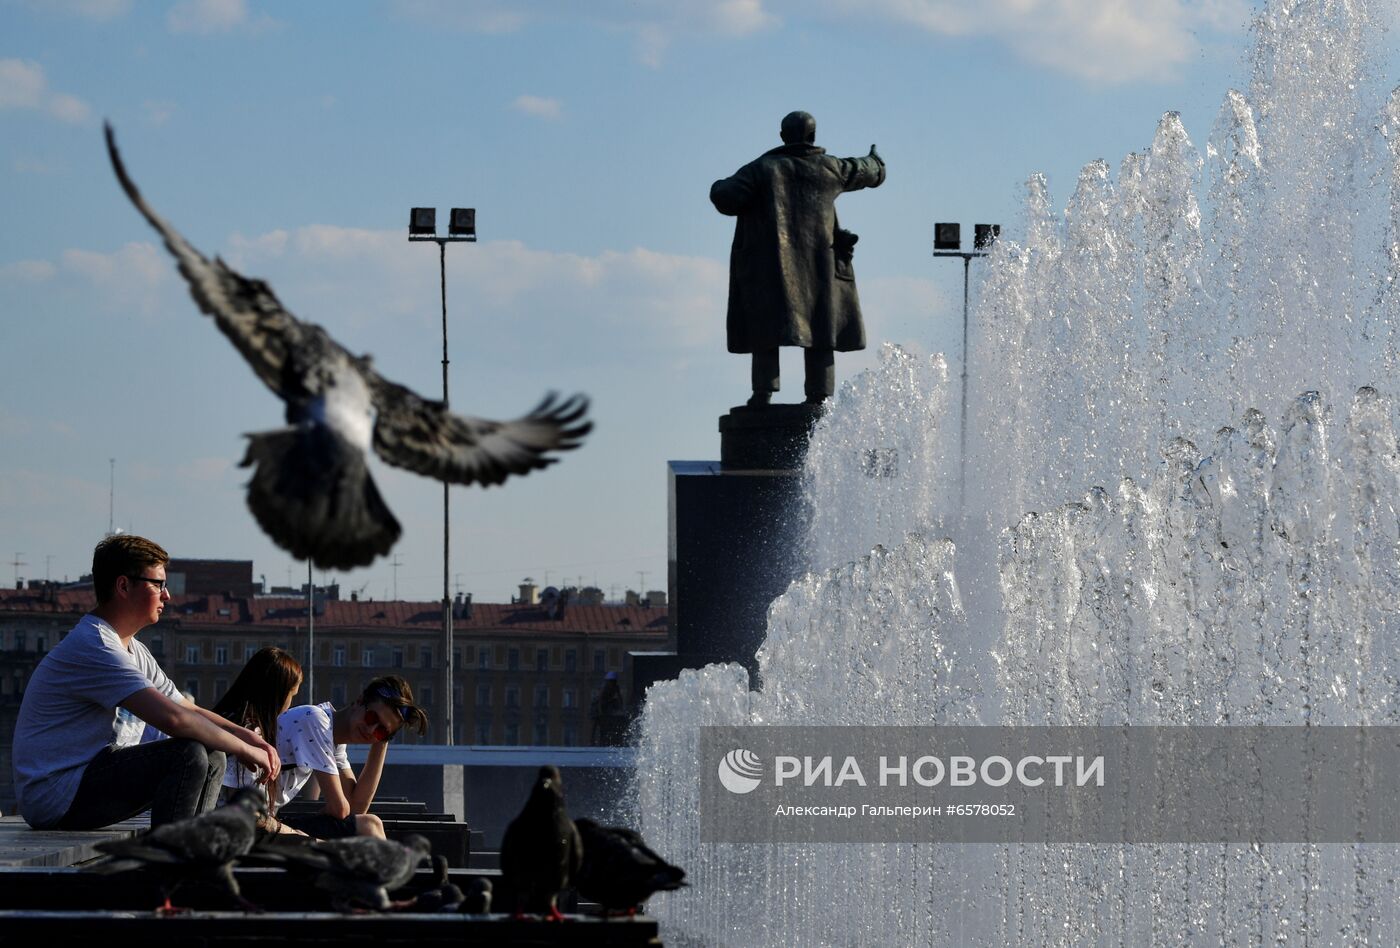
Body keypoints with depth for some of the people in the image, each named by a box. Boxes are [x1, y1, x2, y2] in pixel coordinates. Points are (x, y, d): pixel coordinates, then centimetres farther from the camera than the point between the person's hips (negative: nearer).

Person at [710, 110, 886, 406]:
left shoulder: (761, 169, -1)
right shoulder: (828, 169, 7)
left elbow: (727, 199, -11)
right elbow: (866, 172, 26)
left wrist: (720, 188, 13)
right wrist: (875, 161, 49)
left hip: (769, 265, -2)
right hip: (819, 263, 2)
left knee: (766, 326, 0)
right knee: (820, 327, 7)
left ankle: (764, 390, -11)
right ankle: (819, 394, 2)